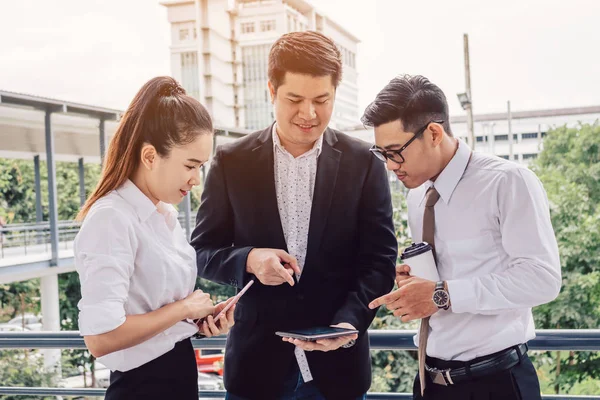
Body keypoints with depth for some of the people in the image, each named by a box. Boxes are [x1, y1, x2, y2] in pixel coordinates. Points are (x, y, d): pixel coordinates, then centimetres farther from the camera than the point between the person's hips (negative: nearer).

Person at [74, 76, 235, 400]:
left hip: (181, 371, 9)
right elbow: (100, 338, -28)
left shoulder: (165, 213, 6)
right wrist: (185, 308, -18)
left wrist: (199, 318, 0)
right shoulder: (112, 219, -21)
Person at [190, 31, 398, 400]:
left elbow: (380, 259, -3)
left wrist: (349, 322, -18)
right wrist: (247, 260, -18)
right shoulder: (232, 162, -1)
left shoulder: (364, 163, -2)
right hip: (257, 361, 1)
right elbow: (202, 251, 3)